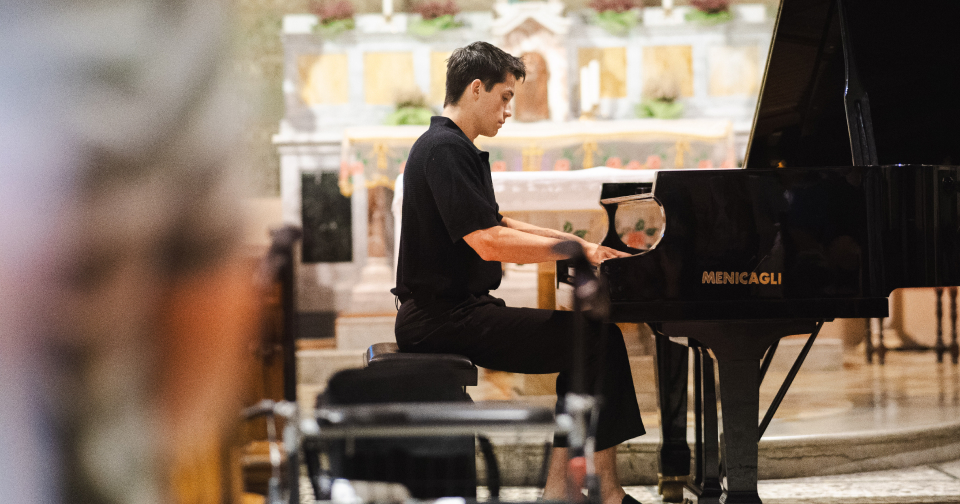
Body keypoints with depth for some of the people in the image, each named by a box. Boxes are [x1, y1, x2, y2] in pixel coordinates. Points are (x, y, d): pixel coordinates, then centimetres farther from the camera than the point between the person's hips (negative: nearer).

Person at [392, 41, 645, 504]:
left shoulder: (454, 147, 19)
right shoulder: (445, 149, -15)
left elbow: (496, 225, 28)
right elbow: (489, 243, -24)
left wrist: (580, 244, 20)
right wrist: (577, 250, -15)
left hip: (452, 309, 11)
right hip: (443, 318, -11)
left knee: (587, 340, 13)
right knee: (599, 339, -15)